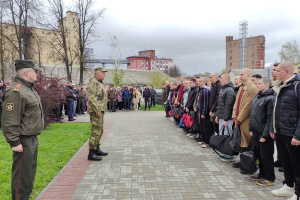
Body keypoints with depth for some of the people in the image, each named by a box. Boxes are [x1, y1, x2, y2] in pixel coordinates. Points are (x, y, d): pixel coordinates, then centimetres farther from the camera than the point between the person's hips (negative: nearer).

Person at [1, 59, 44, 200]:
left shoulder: (29, 89, 13)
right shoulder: (15, 92, -20)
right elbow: (9, 121, -23)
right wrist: (14, 142, -21)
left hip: (33, 139, 10)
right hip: (24, 142, -10)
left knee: (30, 174, 21)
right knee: (22, 177, 1)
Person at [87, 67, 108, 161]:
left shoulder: (100, 83, 19)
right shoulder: (93, 82, -13)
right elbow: (91, 98, -21)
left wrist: (103, 110, 18)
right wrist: (97, 111, -23)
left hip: (100, 110, 10)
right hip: (95, 111, -10)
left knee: (99, 131, 16)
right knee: (96, 131, -10)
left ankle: (97, 149, 26)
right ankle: (91, 153, -6)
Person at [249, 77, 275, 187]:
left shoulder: (270, 98, -15)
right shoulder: (257, 96, 13)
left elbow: (270, 118, -19)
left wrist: (265, 134, -19)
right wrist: (251, 129, 14)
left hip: (264, 133, -9)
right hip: (256, 132, 9)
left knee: (266, 156, 1)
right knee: (258, 154, 17)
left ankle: (270, 178, 14)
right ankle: (262, 174, 31)